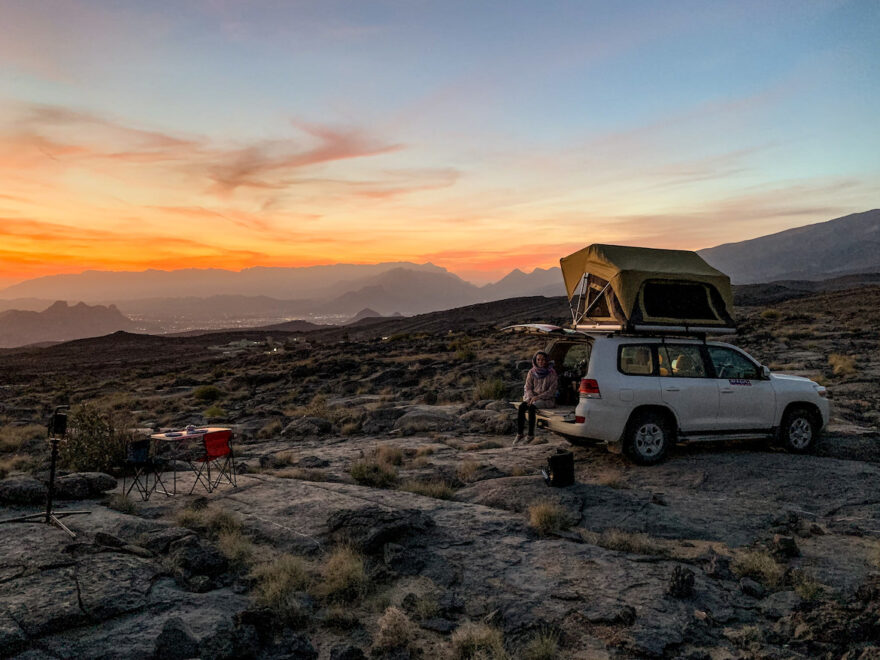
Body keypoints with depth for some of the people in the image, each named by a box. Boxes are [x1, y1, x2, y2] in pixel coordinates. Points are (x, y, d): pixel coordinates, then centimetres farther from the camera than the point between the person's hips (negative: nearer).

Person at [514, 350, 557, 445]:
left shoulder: (551, 373, -7)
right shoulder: (532, 372, 5)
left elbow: (551, 391, -10)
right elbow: (528, 387, 6)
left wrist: (537, 397, -18)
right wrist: (531, 397, -14)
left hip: (547, 399, -4)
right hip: (533, 397, 4)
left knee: (531, 408, -32)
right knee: (521, 407, -26)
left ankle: (531, 435, -26)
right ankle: (519, 433, -21)